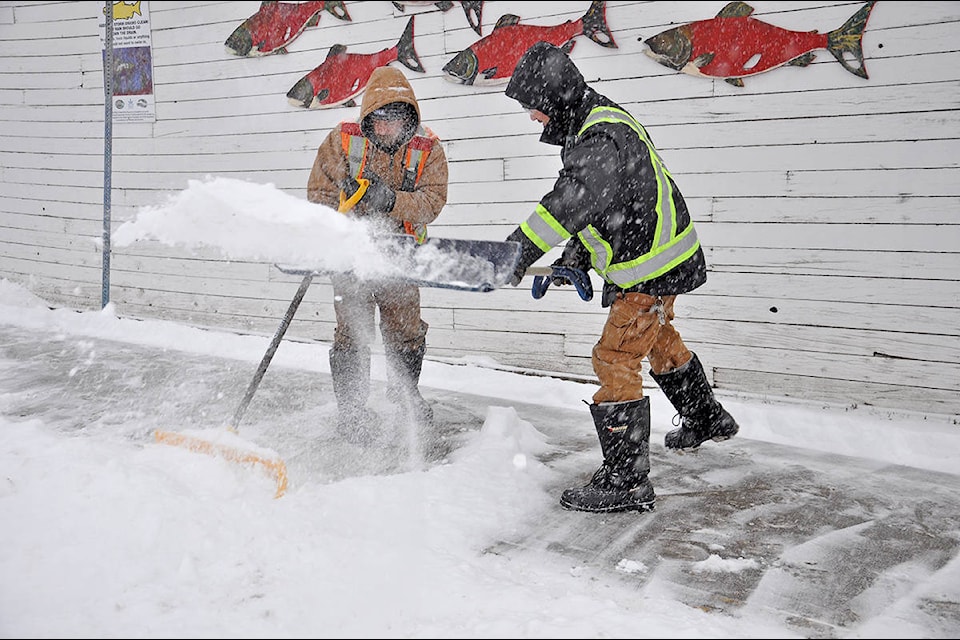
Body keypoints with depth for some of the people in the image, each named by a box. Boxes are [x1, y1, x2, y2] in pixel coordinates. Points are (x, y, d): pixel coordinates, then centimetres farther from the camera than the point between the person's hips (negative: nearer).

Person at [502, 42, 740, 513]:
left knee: (616, 359, -11)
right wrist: (577, 255, 7)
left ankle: (626, 481, -7)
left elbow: (575, 199, -41)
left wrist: (522, 249, -47)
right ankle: (708, 421, 50)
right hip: (662, 257, 11)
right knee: (660, 339, 28)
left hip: (650, 269, -11)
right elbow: (601, 203, 17)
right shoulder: (598, 122, 10)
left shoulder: (601, 136, -24)